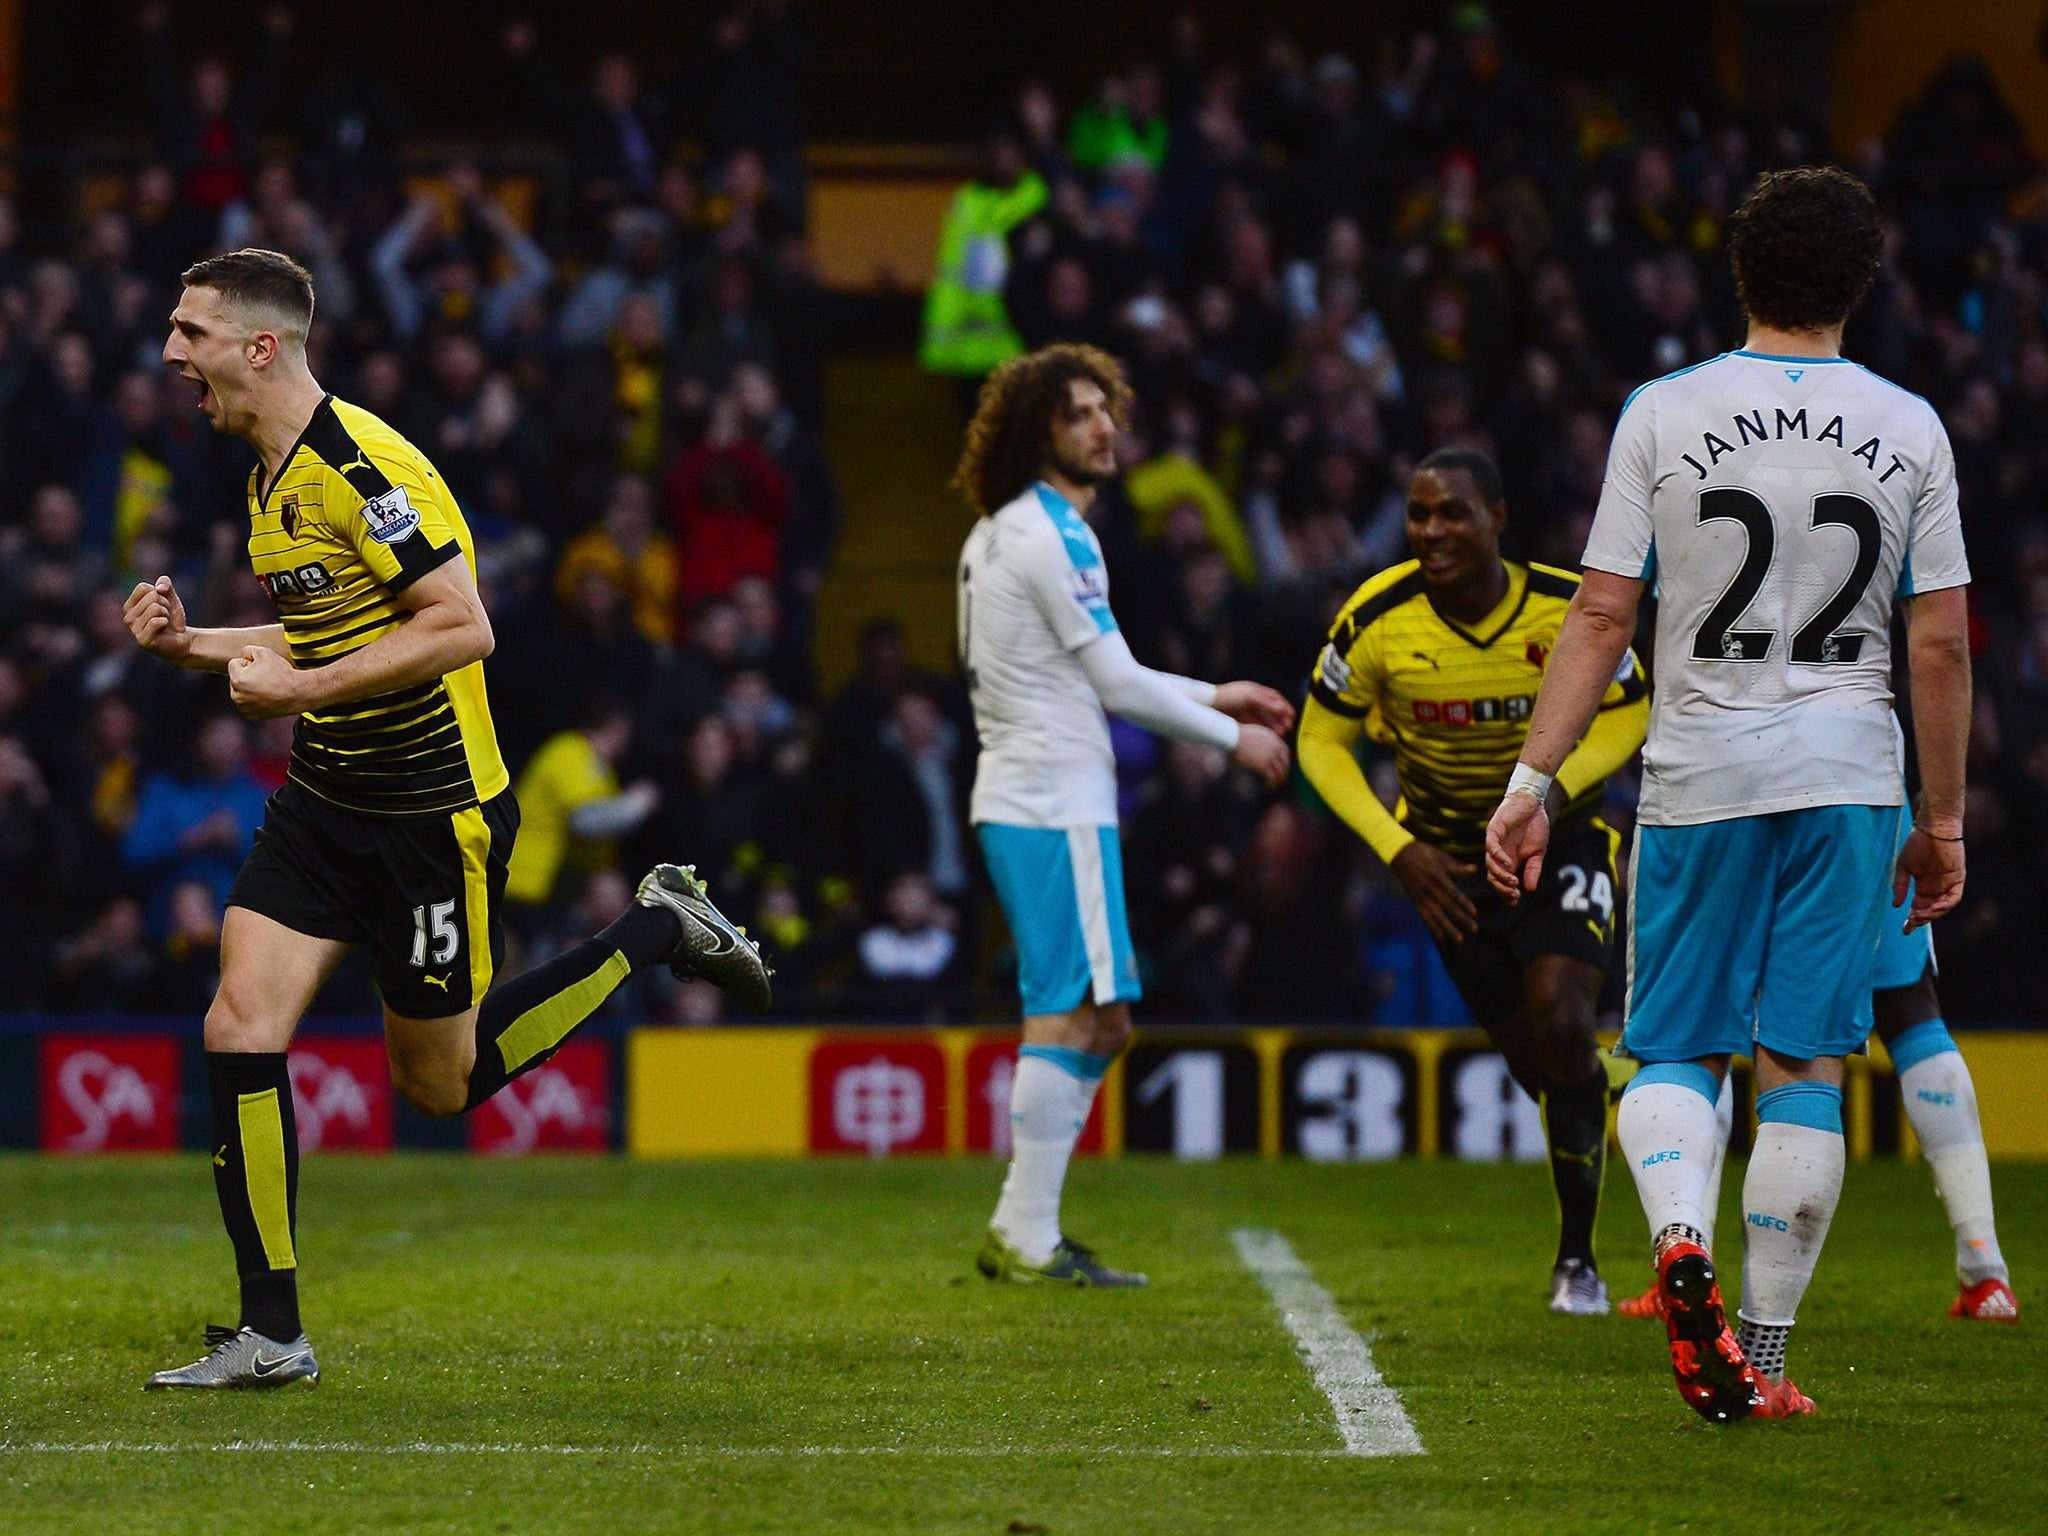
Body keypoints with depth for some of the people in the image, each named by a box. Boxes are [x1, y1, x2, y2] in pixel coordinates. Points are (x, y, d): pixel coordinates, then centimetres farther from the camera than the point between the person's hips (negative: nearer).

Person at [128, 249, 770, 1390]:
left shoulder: (361, 465, -21)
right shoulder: (276, 479, 9)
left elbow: (463, 626, -26)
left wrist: (303, 687, -24)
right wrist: (195, 645, 9)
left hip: (434, 812, -8)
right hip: (326, 799, 8)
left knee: (441, 1081, 5)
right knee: (241, 1030, -6)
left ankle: (656, 934, 23)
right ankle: (271, 1333, -1)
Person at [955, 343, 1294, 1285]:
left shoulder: (1001, 533, 18)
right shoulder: (1051, 535, -13)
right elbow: (1117, 684, -10)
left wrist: (1214, 697, 25)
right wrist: (1232, 738, 1)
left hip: (1016, 799, 10)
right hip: (1056, 802, -10)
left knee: (1097, 1021, 13)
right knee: (1073, 1015, -10)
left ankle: (1018, 1231, 13)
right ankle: (1031, 1241, -12)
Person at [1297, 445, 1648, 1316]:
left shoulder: (1573, 608, -20)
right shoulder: (1376, 621, -19)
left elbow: (1626, 715, -4)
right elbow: (1322, 740, -6)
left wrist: (1556, 789, -23)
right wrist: (1399, 850, -17)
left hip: (1560, 835, -2)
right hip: (1452, 852, 2)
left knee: (1559, 1022, -21)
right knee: (1534, 1062, 1)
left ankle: (1577, 1260, -7)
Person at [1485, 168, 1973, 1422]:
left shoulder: (1664, 416, -3)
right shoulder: (1910, 429, 1)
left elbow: (1602, 617, -5)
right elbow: (1941, 643, 2)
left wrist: (1533, 782, 0)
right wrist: (1943, 820, 11)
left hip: (1701, 777, -1)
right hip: (1847, 775, 1)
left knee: (1677, 1051, 10)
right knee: (1805, 1069, 5)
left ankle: (1679, 1236, -20)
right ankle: (1763, 1358, 5)